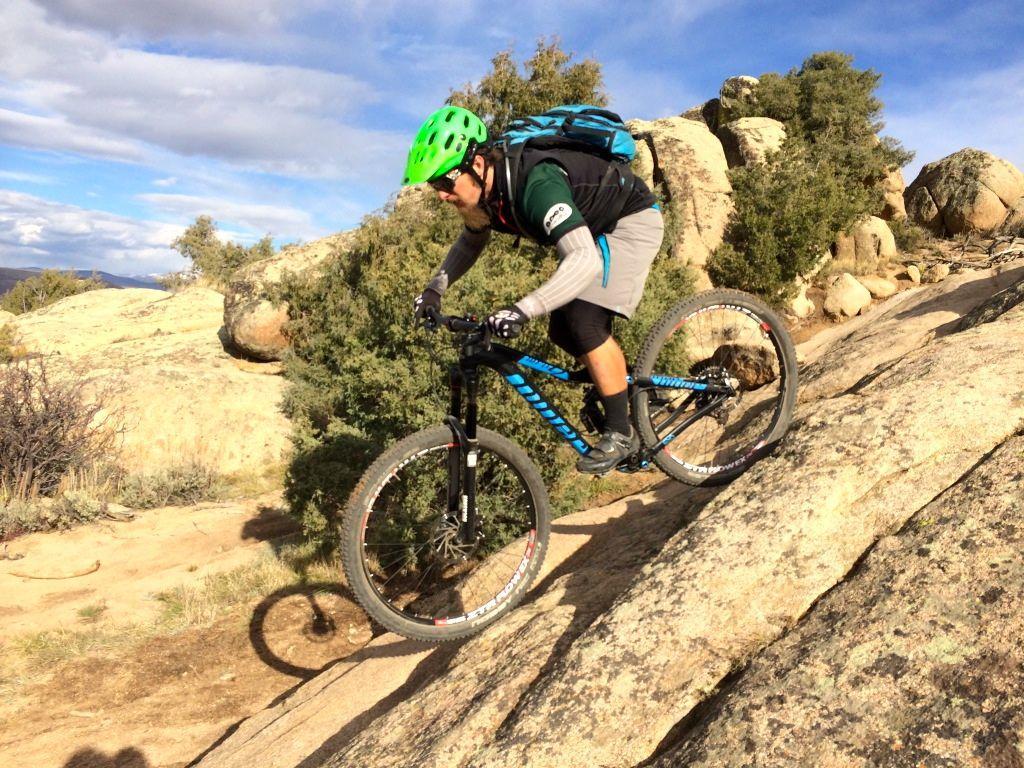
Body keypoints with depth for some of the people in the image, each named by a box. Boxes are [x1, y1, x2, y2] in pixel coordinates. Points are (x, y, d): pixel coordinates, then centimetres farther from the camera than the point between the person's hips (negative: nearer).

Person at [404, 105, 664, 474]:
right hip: (593, 230, 9)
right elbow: (471, 240, 11)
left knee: (583, 318, -23)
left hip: (632, 220, -8)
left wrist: (523, 310, -57)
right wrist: (435, 287, -2)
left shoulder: (536, 183, -38)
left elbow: (587, 261, -49)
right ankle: (624, 386, 23)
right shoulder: (487, 187, -11)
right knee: (562, 331, 1)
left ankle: (620, 432, -10)